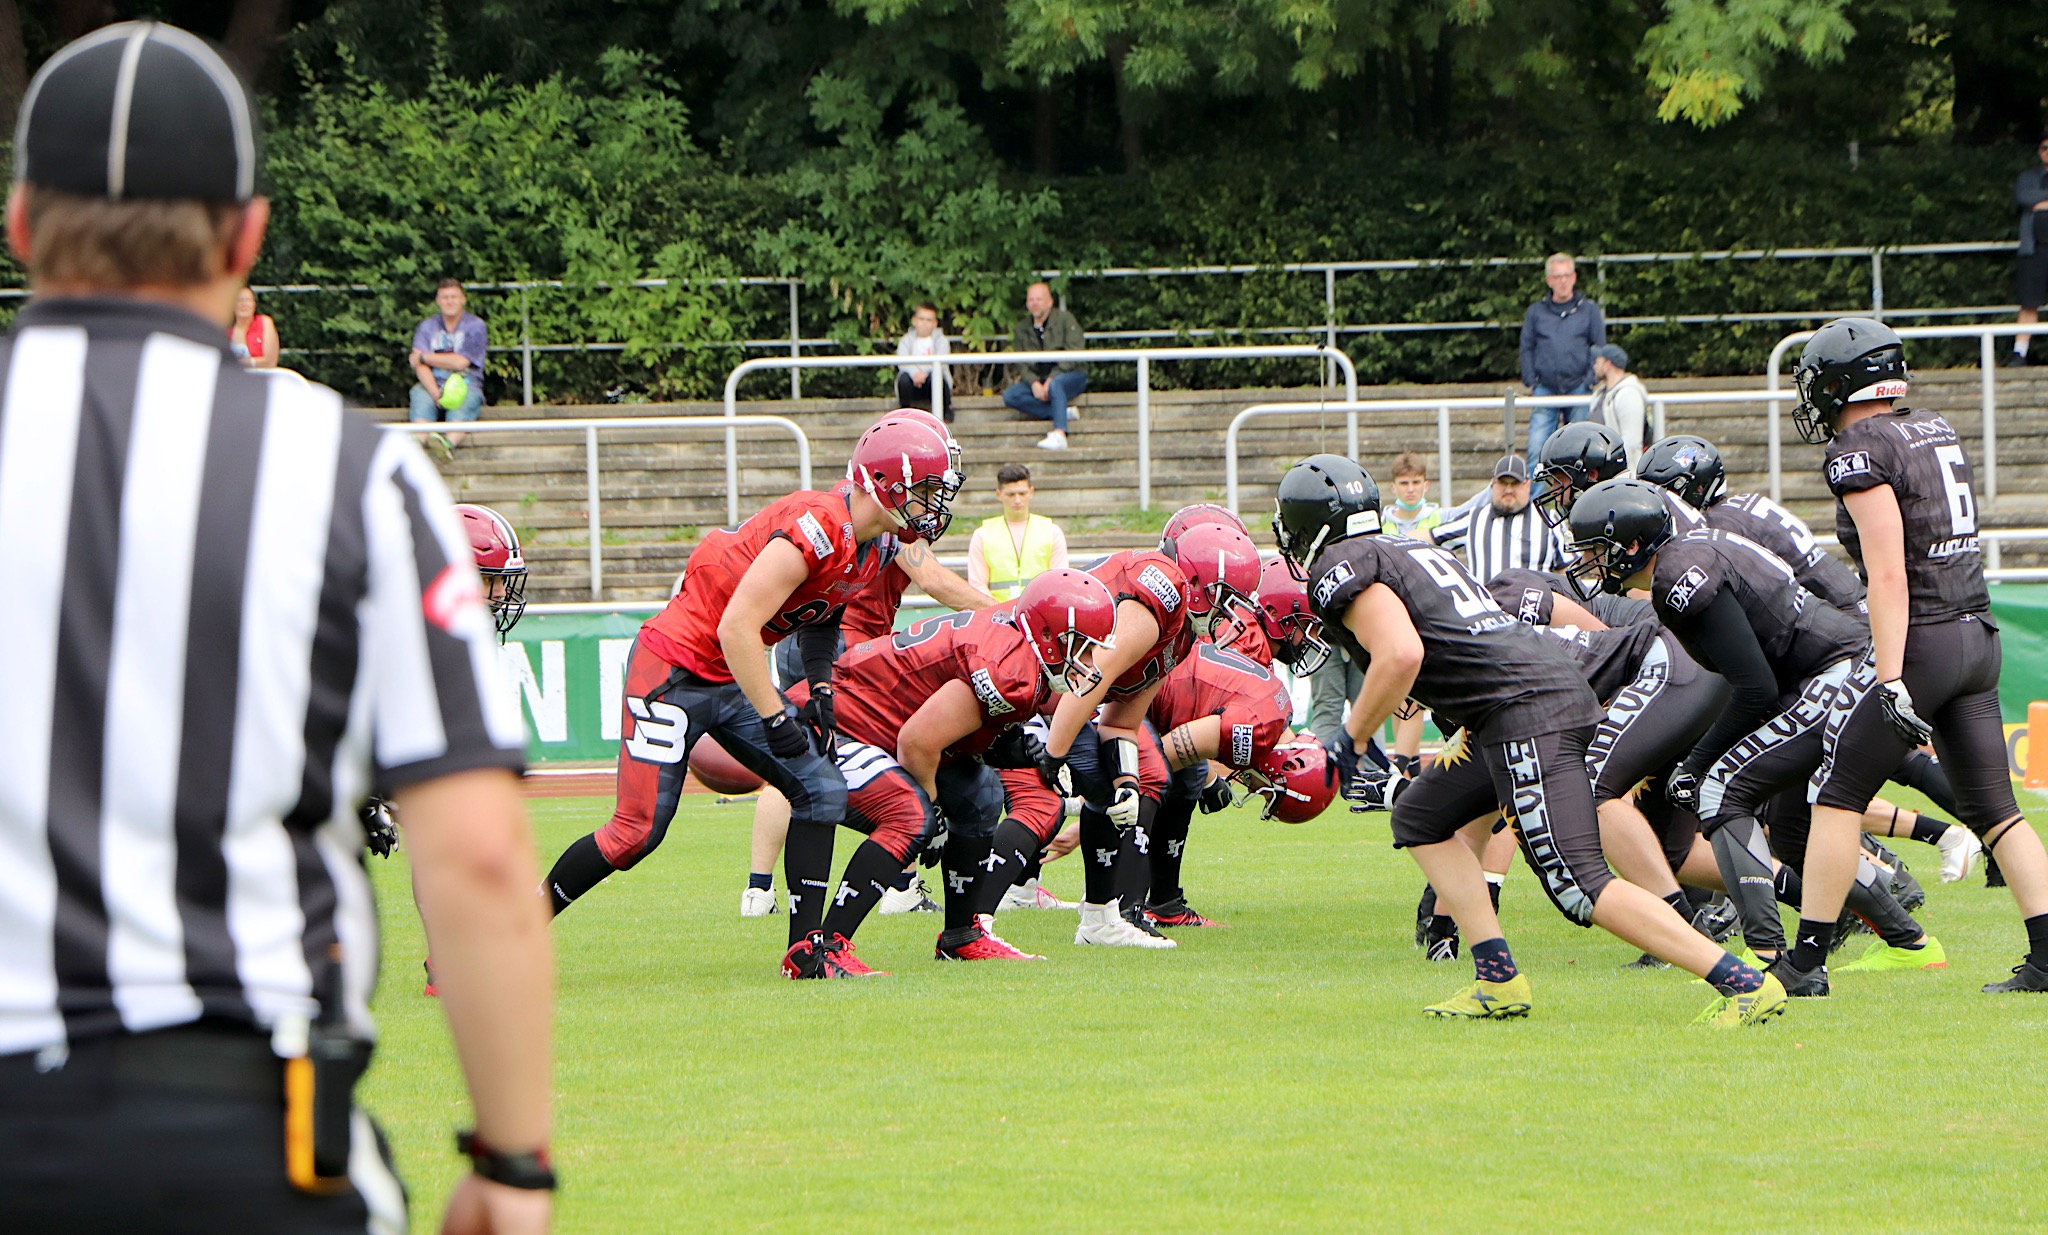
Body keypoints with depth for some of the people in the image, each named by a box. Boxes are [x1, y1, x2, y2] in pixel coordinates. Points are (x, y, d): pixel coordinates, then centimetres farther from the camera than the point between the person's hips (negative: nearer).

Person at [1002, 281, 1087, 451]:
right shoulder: (1022, 328, 9)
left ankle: (1059, 435, -49)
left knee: (1055, 384, -40)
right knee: (1009, 396, -20)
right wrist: (1033, 383, -15)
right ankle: (1061, 414, -24)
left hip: (1070, 375, -5)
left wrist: (1052, 378, -22)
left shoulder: (1064, 319, -4)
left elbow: (1074, 354, -12)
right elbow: (1020, 362, 4)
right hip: (1037, 378, 5)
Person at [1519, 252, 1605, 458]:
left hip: (1578, 388, 0)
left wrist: (1588, 381, -2)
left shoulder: (1589, 310, 7)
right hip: (1545, 390, 0)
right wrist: (1531, 381, 2)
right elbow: (1527, 348, 12)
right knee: (1537, 446, -11)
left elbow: (1599, 348, 7)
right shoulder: (1536, 312, 9)